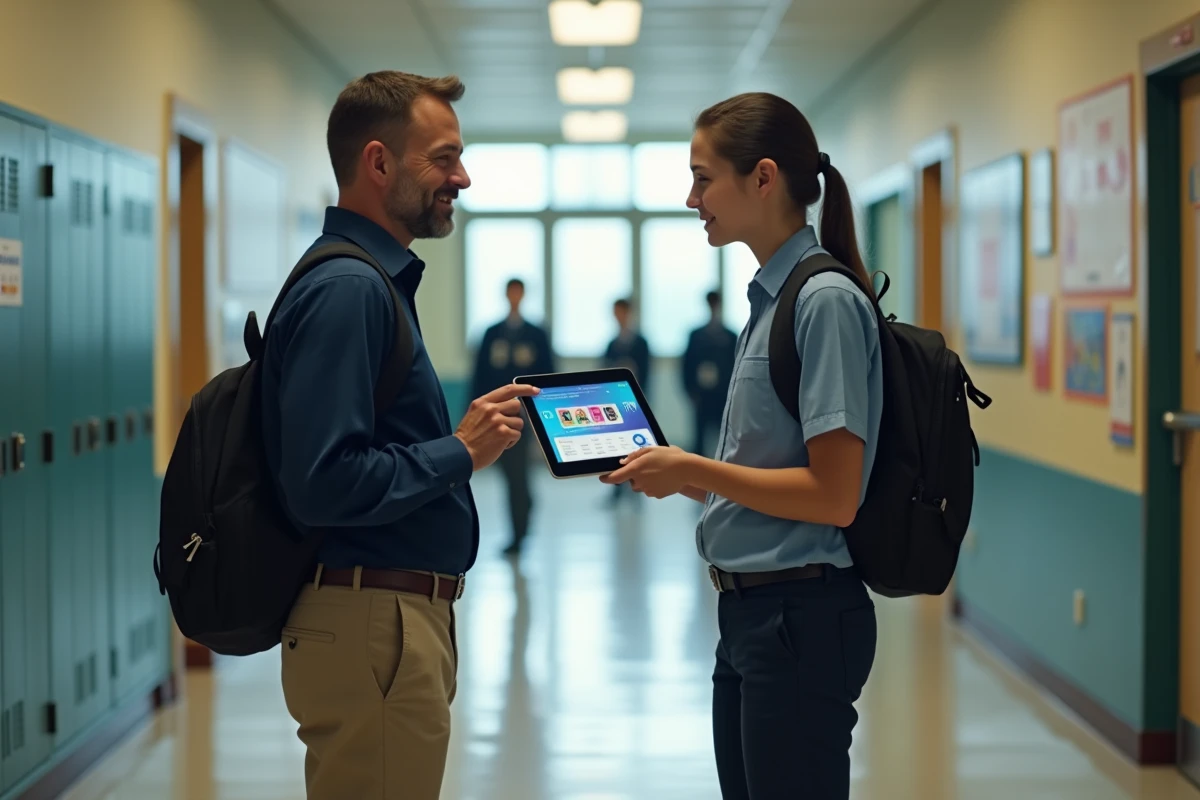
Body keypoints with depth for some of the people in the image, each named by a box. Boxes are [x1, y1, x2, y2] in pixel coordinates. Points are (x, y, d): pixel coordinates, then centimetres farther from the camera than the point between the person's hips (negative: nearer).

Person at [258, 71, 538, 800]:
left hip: (404, 622, 10)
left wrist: (468, 434, 7)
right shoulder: (347, 289, -17)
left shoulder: (375, 281, 15)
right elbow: (323, 485, -26)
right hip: (369, 627, -10)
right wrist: (461, 453, -17)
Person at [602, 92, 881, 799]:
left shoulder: (826, 302, -16)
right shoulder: (771, 297, 12)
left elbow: (833, 495, -20)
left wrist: (694, 469, -15)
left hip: (801, 619, -9)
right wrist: (679, 473, 5)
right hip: (751, 610, 10)